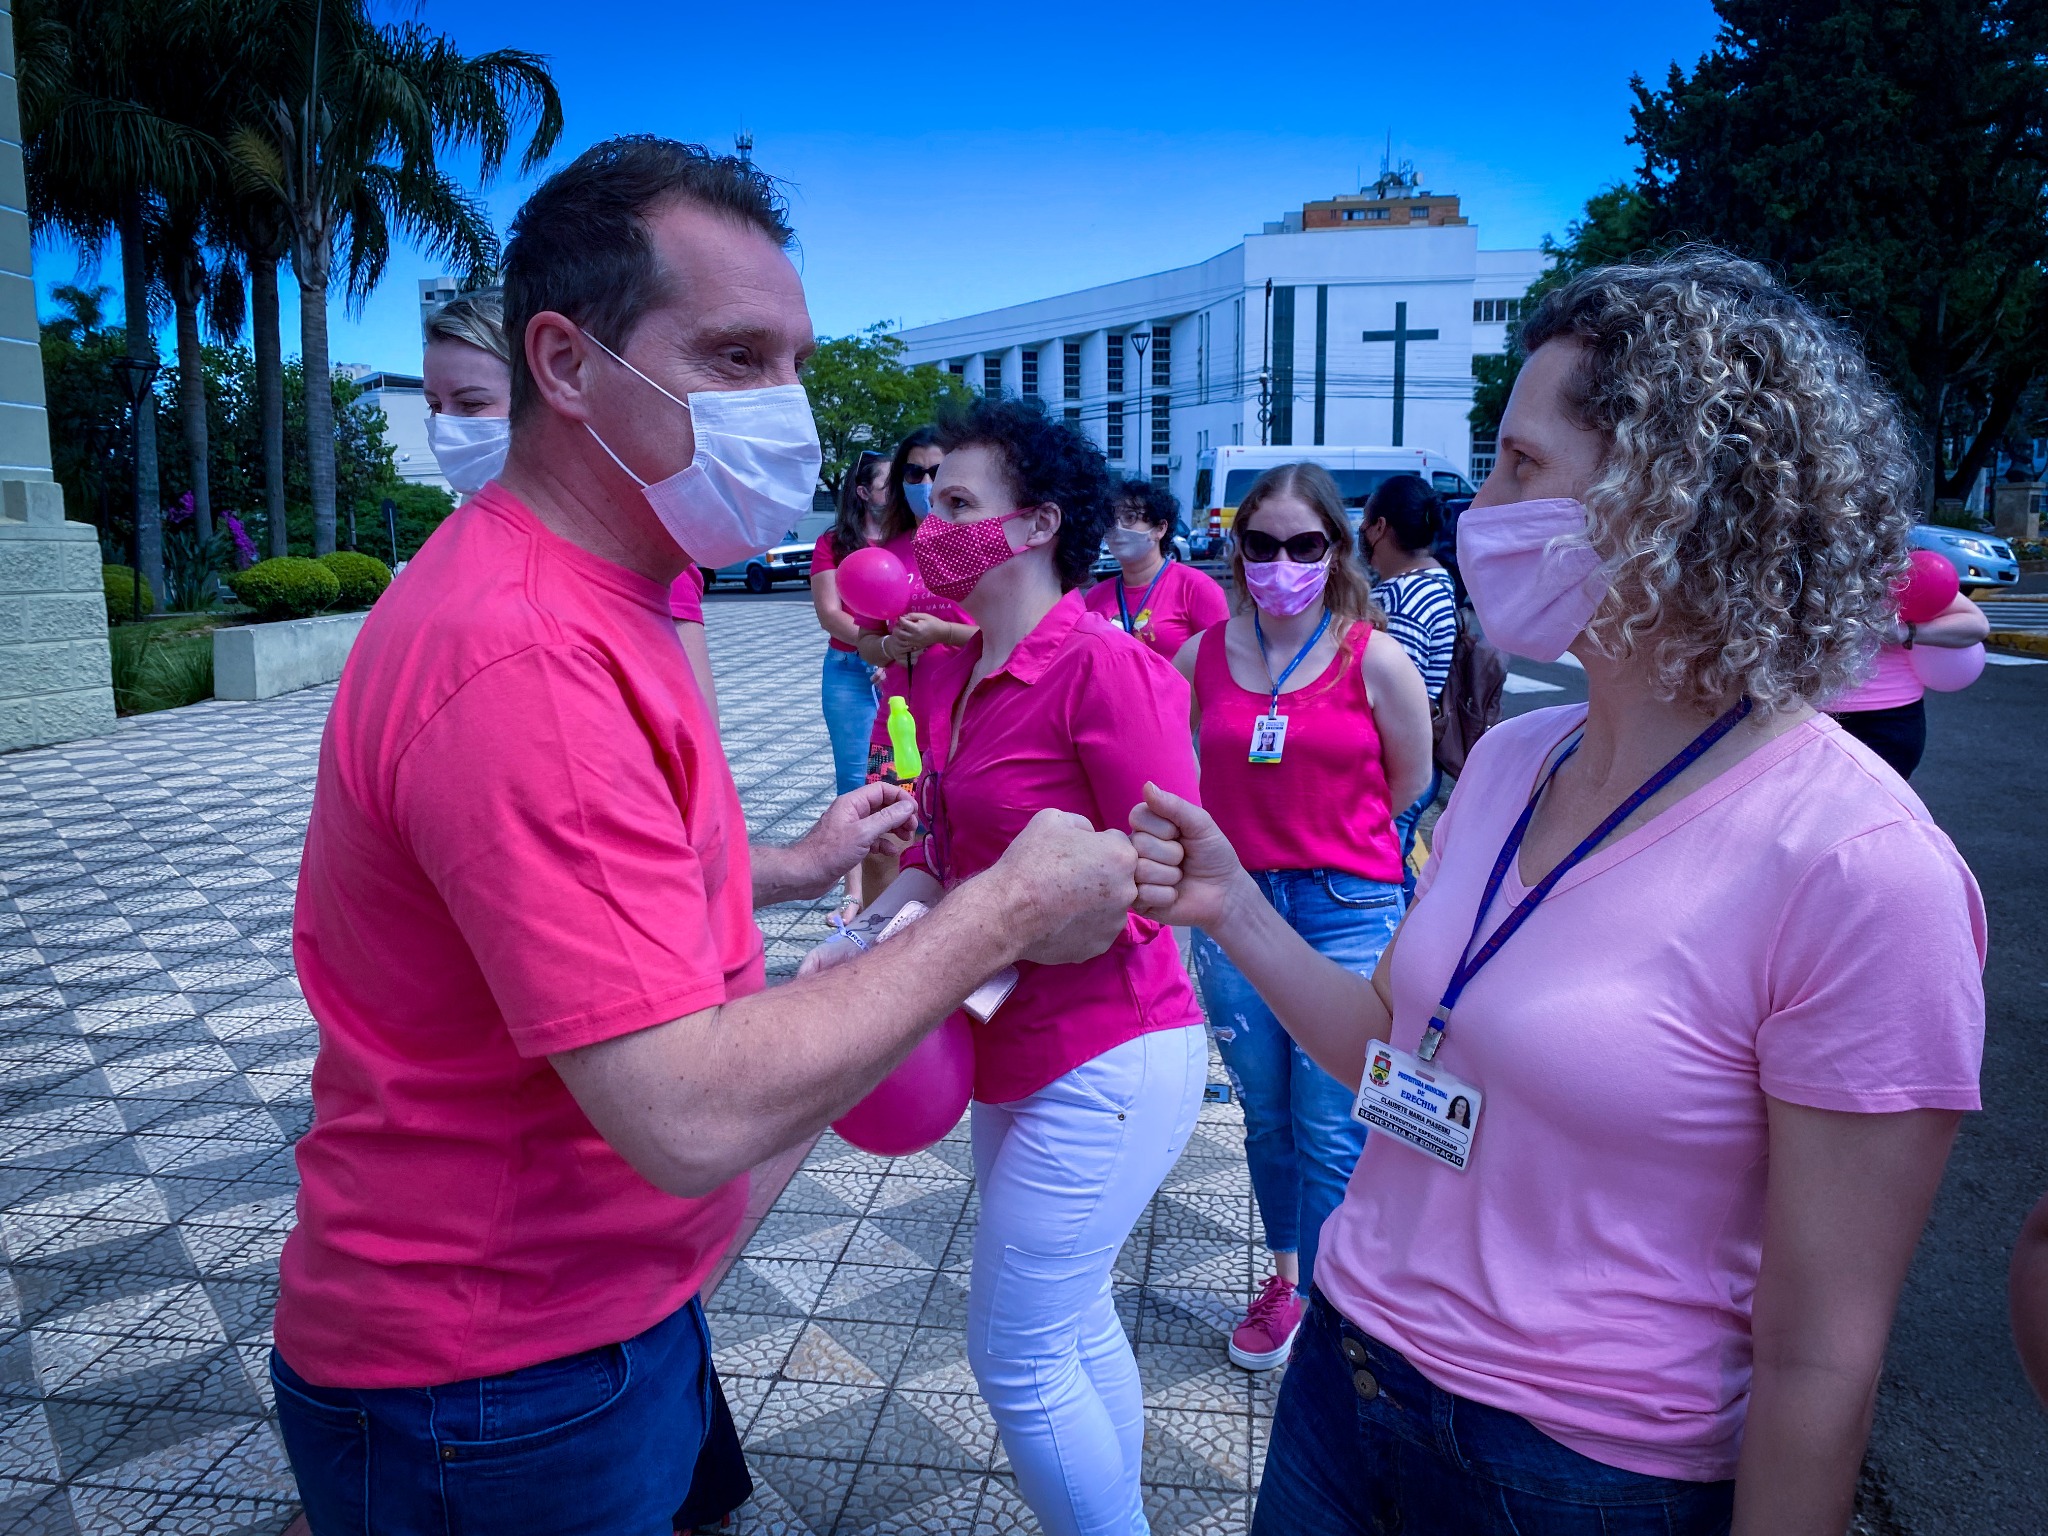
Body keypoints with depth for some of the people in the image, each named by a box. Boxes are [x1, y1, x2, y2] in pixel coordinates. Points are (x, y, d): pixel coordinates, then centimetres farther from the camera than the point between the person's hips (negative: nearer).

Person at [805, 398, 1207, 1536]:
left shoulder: (1104, 666, -18)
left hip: (1108, 1061, -8)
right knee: (1075, 1325, 22)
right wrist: (865, 941, -4)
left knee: (1016, 1354, 2)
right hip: (1015, 1058, 8)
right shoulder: (947, 673, 6)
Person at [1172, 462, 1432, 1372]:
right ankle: (1284, 1275, 36)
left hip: (1347, 906, -3)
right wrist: (1266, 823, 10)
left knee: (1331, 1133, 0)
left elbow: (1409, 781, 5)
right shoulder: (1201, 655, 1)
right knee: (1265, 1116, 16)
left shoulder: (1374, 658, -6)